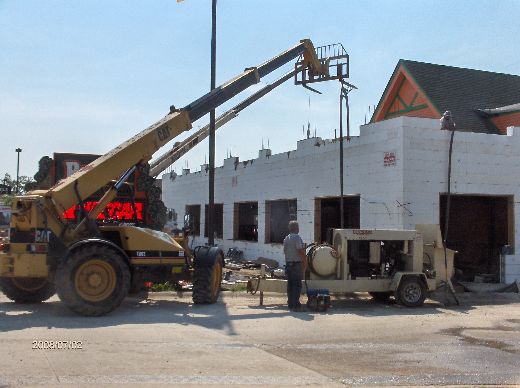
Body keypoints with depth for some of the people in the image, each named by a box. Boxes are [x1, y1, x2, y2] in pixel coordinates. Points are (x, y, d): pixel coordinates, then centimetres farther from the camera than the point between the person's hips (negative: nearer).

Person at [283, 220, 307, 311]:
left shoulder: (286, 238, 12)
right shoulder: (297, 237, -13)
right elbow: (300, 251, -17)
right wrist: (305, 262, -9)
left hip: (288, 264, 8)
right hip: (296, 264, -8)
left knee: (290, 284, 11)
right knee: (297, 285, -4)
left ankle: (290, 304, 14)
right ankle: (295, 304, -6)